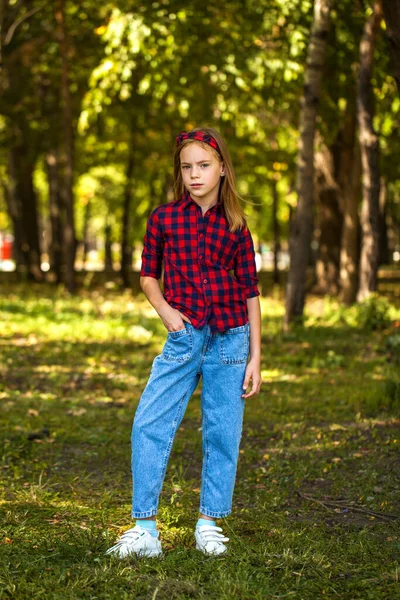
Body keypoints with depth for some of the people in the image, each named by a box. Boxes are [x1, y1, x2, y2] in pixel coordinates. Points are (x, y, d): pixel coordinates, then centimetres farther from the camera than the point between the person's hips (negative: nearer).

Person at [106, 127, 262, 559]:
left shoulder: (235, 226, 2)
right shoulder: (163, 218, 3)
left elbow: (251, 293, 5)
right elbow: (148, 275, 15)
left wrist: (255, 356, 1)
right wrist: (164, 310, -5)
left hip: (230, 339, 0)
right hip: (184, 338, 0)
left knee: (222, 433, 4)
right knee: (149, 424, -9)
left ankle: (209, 524, 19)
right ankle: (144, 530, -1)